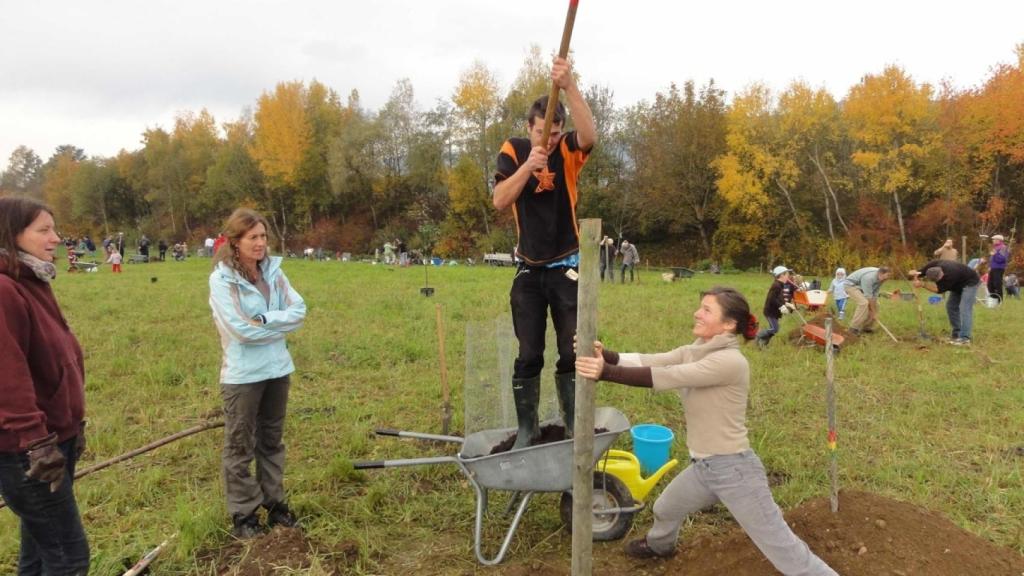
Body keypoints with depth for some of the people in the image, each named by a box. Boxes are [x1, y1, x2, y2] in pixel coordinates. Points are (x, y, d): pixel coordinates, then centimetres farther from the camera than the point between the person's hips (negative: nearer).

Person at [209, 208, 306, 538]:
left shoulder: (273, 271, 2)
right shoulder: (221, 279, -13)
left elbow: (299, 311, -6)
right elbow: (241, 329, -21)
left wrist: (264, 320, -17)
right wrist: (280, 324, -11)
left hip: (277, 369, 5)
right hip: (242, 374, -5)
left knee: (272, 440, 17)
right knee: (241, 446, 8)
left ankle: (274, 502, 31)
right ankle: (243, 513, 21)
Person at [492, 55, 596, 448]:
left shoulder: (568, 151, -4)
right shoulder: (513, 152, -2)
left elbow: (590, 135, -28)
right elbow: (500, 201, -14)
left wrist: (569, 87, -39)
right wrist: (527, 166, -28)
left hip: (567, 267, -1)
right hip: (530, 270, 1)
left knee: (572, 352, 2)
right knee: (528, 354, 5)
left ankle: (574, 426, 13)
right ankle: (526, 428, 16)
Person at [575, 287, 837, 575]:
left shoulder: (730, 361, -24)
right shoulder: (695, 351, 3)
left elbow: (665, 377, -29)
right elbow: (650, 361, -7)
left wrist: (606, 372, -32)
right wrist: (605, 356, -22)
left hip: (733, 469, -9)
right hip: (703, 467, 9)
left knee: (785, 551, -2)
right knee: (664, 509, 32)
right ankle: (659, 544, 63)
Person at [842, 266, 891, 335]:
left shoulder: (880, 278, -10)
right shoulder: (869, 277, -35)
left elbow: (875, 294, -7)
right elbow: (868, 296, -29)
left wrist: (873, 310, -10)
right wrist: (873, 311, -21)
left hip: (860, 286, 9)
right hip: (851, 285, -9)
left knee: (875, 304, 4)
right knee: (863, 303, -27)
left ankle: (866, 326, 12)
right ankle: (854, 328, -20)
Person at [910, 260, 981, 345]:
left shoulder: (950, 275, -42)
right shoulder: (934, 265, -22)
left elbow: (939, 289, -31)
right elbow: (913, 273, -17)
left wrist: (922, 284, -36)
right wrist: (914, 273, -41)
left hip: (970, 283, -8)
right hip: (958, 284, 8)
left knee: (964, 309, -17)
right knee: (951, 306, 5)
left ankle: (964, 338, -20)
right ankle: (956, 334, 14)